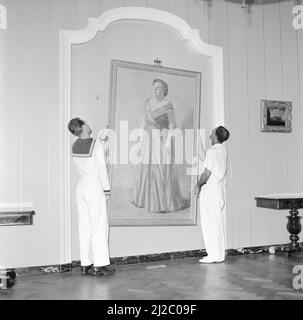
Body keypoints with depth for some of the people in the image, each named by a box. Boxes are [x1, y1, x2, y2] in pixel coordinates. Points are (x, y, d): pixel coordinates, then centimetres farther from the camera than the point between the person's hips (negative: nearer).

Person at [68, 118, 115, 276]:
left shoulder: (75, 145, 6)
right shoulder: (97, 144, -15)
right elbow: (101, 168, -15)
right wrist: (107, 189, -7)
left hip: (81, 187, 7)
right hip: (95, 188, -7)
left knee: (85, 226, 10)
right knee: (99, 226, -2)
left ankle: (85, 264, 14)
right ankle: (100, 265, 0)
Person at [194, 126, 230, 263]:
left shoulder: (212, 151, -16)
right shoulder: (223, 150, 12)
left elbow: (207, 173, -18)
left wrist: (198, 185, -4)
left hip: (210, 189, -9)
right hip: (219, 188, 9)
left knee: (209, 222, -3)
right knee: (218, 222, 11)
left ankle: (213, 255, 1)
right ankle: (220, 254, 17)